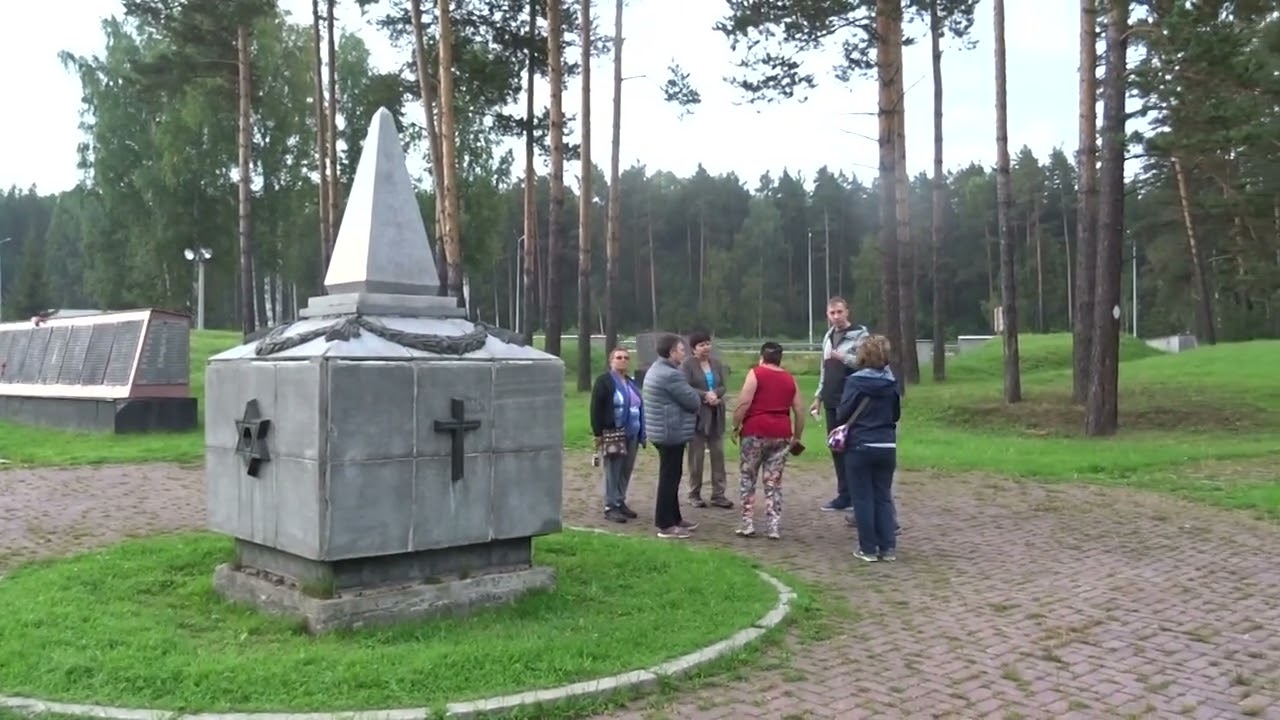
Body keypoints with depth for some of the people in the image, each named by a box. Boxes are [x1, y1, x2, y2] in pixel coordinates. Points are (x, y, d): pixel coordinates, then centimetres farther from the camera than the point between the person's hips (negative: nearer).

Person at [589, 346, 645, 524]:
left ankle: (621, 502, 20)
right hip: (613, 433, -7)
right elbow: (596, 408, -10)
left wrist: (641, 432, 16)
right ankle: (610, 507, -1)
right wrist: (598, 433, -15)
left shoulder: (631, 383, 19)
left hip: (631, 434, 7)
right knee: (613, 471, -5)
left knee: (626, 470, 9)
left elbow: (638, 407, 23)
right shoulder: (604, 381, -5)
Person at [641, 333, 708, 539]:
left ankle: (674, 518, 27)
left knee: (670, 477, 17)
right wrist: (703, 399, 7)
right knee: (669, 478, -4)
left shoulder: (657, 369, 15)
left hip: (663, 432, 11)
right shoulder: (671, 375, -21)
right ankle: (665, 525, 2)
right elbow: (693, 401, -16)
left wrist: (704, 395, 5)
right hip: (671, 433, -11)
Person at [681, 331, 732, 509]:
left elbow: (722, 386, 7)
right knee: (696, 456, 3)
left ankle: (718, 494, 11)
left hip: (716, 415, 5)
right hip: (696, 415, -5)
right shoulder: (688, 364, -7)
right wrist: (705, 395, -20)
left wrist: (715, 395, -14)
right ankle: (694, 494, 13)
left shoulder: (716, 363, 10)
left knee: (718, 454, 5)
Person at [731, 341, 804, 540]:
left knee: (747, 478, 10)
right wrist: (797, 436, 21)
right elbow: (800, 410, 12)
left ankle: (747, 524, 8)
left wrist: (736, 426, -1)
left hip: (755, 432, -3)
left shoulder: (756, 373, 0)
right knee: (774, 482, 9)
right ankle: (774, 527, 6)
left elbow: (744, 402, -10)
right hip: (781, 434, 4)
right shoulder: (790, 379, 13)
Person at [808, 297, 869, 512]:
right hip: (832, 402, 7)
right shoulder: (828, 336, 15)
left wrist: (844, 357, -28)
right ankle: (844, 495, 17)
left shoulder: (859, 334, -6)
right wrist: (818, 397, 19)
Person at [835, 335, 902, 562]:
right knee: (883, 496, 12)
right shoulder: (892, 382, 3)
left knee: (863, 498, 4)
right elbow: (896, 415, 13)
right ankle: (888, 547, 12)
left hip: (860, 447, -4)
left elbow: (842, 415, -8)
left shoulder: (855, 381, -11)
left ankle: (868, 549, 6)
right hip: (887, 447, 4)